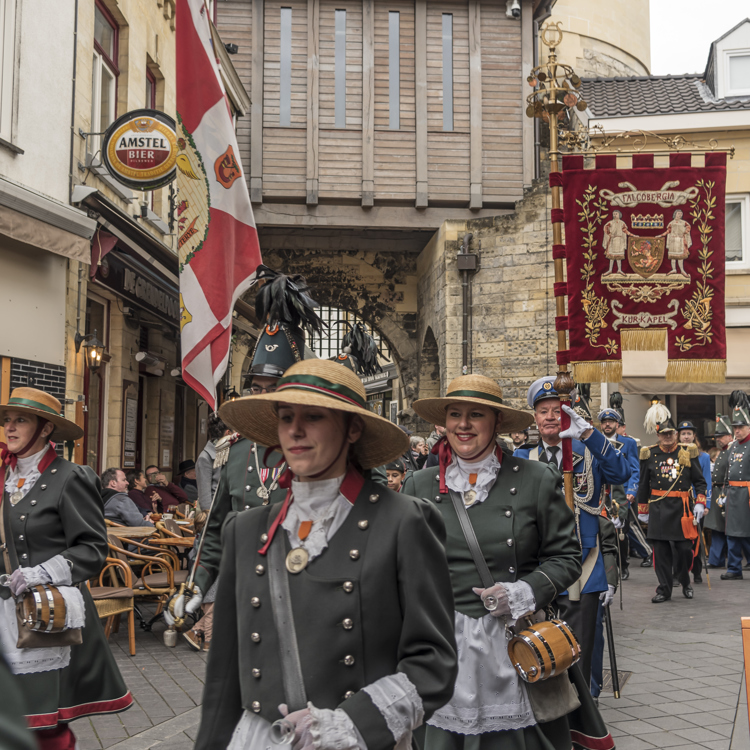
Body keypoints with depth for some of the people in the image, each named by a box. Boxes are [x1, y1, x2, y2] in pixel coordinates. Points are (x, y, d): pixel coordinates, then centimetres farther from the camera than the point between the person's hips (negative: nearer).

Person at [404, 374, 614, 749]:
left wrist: (526, 591, -12)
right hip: (443, 645, 1)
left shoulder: (535, 479, 0)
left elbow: (566, 557, 3)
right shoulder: (420, 485, 6)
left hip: (514, 645, -1)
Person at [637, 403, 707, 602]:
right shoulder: (649, 455, 5)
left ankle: (684, 580, 26)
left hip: (682, 508, 0)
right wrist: (643, 509, 12)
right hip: (658, 509, 1)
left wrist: (700, 503, -5)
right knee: (660, 550, 1)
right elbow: (643, 485, 11)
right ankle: (664, 589, 11)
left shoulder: (688, 453, 4)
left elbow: (700, 481, 7)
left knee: (685, 548, -1)